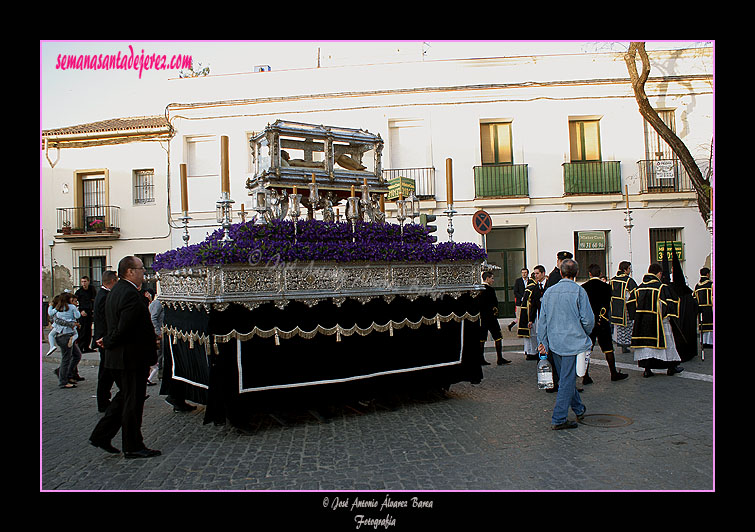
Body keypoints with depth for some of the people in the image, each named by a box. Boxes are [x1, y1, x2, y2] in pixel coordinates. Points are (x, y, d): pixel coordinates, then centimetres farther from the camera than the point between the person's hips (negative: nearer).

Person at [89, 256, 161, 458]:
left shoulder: (116, 290, 11)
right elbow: (124, 328, -24)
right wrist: (109, 342, -9)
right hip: (132, 357, -10)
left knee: (125, 396, 22)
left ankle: (101, 435, 26)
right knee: (133, 401, 2)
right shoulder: (130, 294, -22)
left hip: (118, 356, 10)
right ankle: (133, 447, 14)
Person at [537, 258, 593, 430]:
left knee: (566, 378, 19)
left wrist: (542, 341, 11)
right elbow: (588, 319, -9)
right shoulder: (579, 291, -9)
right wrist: (586, 333, 11)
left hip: (554, 342, 5)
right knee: (567, 380, -1)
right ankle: (558, 419, -1)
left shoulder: (549, 292, 4)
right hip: (572, 341, -5)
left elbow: (542, 320, 6)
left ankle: (579, 409, 35)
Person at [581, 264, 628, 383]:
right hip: (602, 323, -1)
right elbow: (606, 305, -3)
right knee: (608, 348, 10)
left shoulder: (583, 287, -2)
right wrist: (600, 318, 5)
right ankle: (614, 373, 19)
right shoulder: (606, 287, -3)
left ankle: (586, 376, 4)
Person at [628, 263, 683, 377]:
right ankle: (671, 367, 23)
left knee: (645, 342, 8)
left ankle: (647, 369, 5)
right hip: (658, 321, -4)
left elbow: (631, 303, 7)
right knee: (666, 341, 11)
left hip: (642, 320, 4)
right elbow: (670, 303, -12)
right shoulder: (662, 287, -12)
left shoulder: (640, 287, 3)